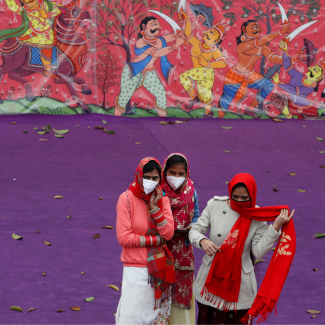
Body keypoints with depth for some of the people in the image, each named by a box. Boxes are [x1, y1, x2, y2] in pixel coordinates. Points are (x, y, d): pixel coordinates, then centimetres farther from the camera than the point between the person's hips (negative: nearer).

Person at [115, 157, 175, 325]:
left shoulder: (162, 199, 5)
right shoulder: (126, 198, -9)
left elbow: (168, 234, -5)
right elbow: (123, 237, -15)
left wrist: (154, 207, -14)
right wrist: (157, 239, -9)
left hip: (159, 268, 4)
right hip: (135, 268, -4)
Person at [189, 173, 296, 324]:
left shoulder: (257, 217, -7)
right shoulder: (215, 205, -5)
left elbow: (258, 252, -13)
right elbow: (195, 230, -1)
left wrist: (276, 227, -21)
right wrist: (203, 241, -24)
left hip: (239, 285, -1)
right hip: (211, 278, 1)